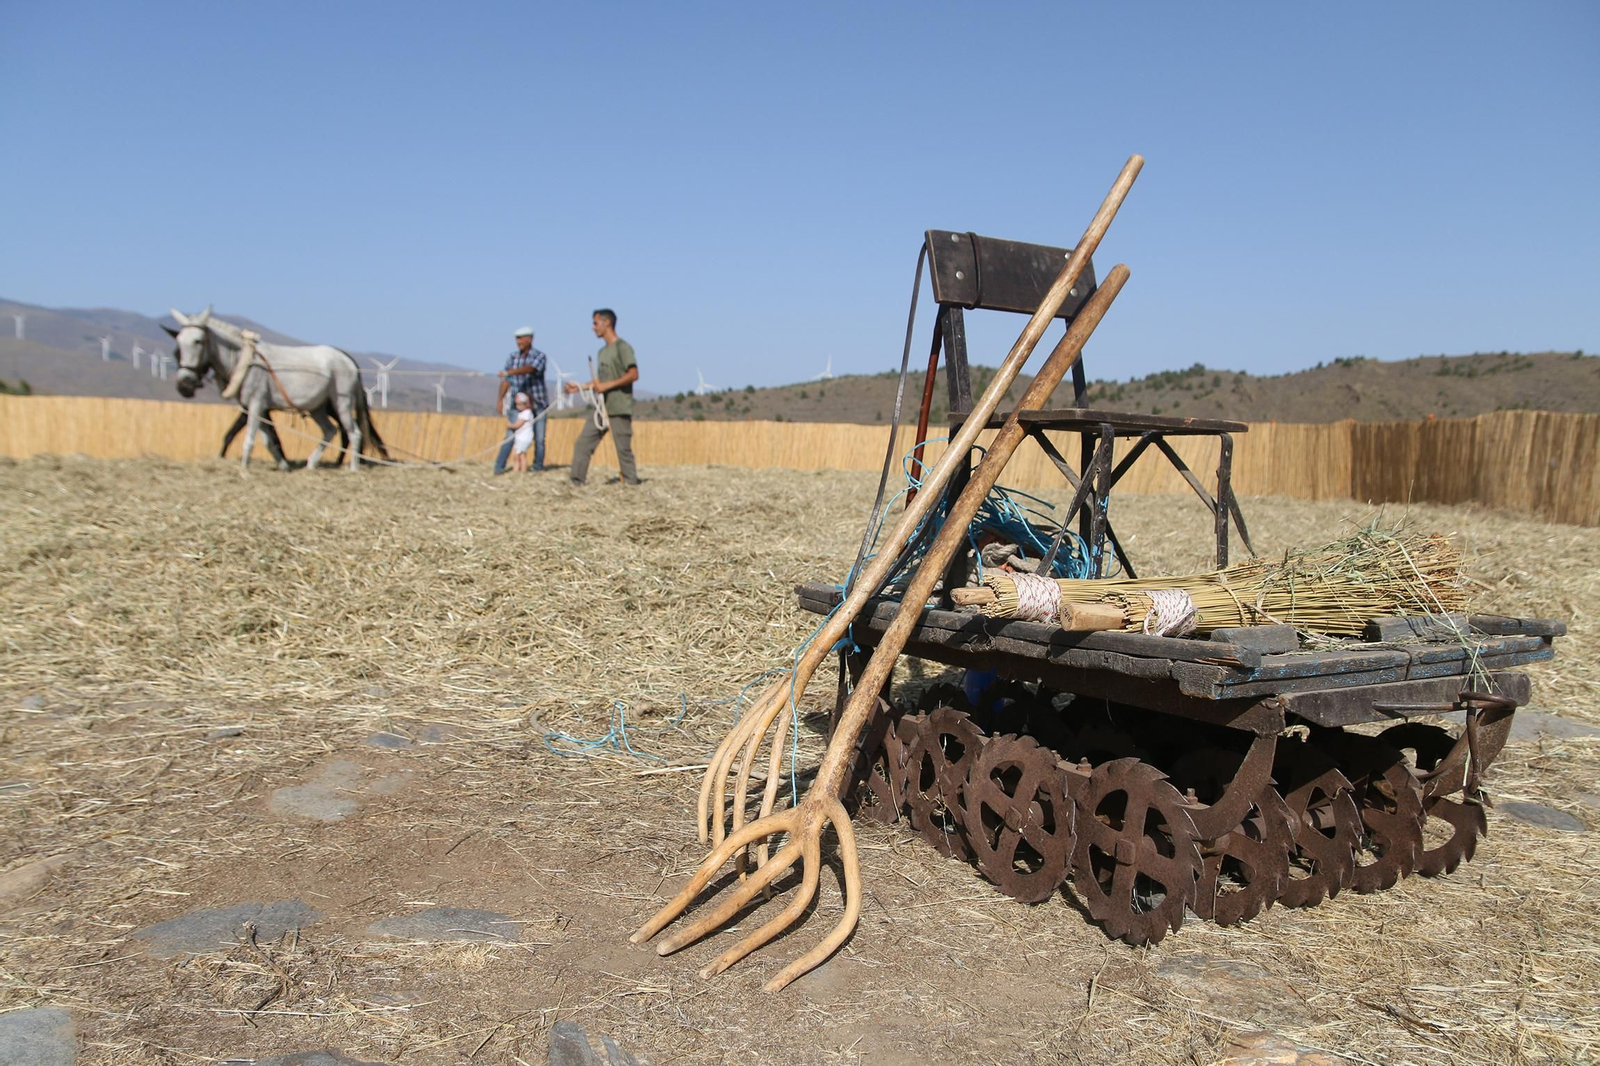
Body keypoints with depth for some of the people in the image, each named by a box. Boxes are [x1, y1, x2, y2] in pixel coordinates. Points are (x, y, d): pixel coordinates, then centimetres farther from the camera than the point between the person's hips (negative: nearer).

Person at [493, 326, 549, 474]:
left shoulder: (539, 356, -8)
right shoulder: (512, 357, 4)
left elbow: (528, 369, -28)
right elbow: (506, 380, 7)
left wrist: (509, 372, -41)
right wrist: (500, 399, 0)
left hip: (537, 403, -2)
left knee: (539, 438, 1)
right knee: (510, 436, -9)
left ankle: (538, 466, 16)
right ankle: (499, 466, -8)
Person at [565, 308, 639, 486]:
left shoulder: (622, 347, -7)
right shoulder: (602, 352, 19)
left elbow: (633, 374, -16)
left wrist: (607, 386, -18)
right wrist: (580, 387, 13)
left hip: (619, 409, -8)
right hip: (601, 408, 8)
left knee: (623, 449, -7)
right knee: (583, 443, 3)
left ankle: (631, 483, 2)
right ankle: (577, 482, 5)